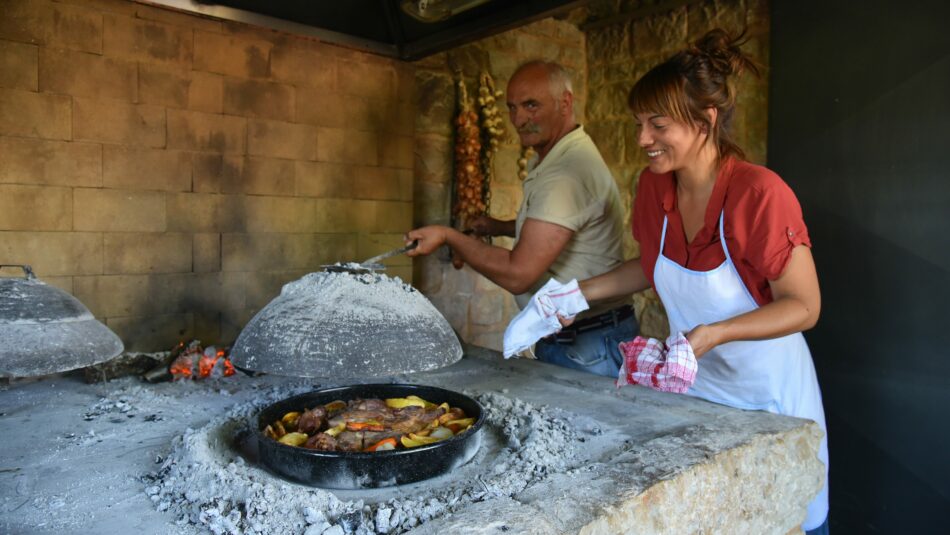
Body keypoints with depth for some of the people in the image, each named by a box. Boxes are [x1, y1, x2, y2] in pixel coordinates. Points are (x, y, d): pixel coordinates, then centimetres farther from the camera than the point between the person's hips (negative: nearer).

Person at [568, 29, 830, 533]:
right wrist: (584, 292, -3)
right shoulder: (654, 186, -7)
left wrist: (715, 334, -32)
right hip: (691, 388, 5)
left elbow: (804, 306, -19)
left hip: (767, 395, -5)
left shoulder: (759, 193, -24)